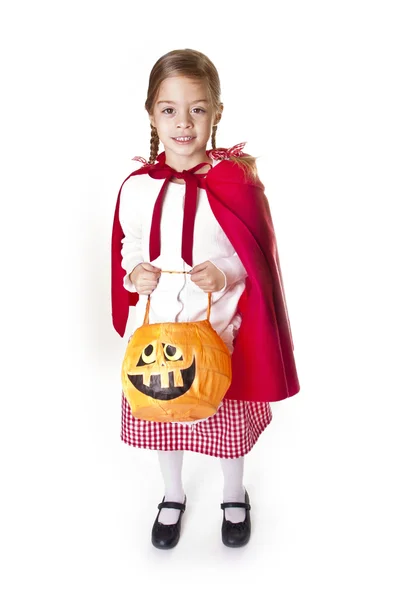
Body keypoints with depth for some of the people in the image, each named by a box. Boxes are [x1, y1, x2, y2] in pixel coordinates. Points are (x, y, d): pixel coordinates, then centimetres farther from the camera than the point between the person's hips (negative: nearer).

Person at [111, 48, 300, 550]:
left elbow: (259, 259, -7)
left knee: (226, 420, 17)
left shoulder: (237, 183, -13)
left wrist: (225, 274, -24)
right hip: (156, 325, 3)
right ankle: (173, 496, 48)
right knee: (161, 415, 19)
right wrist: (134, 274, -11)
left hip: (219, 327, -2)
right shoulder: (137, 187, -5)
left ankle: (234, 496, 47)